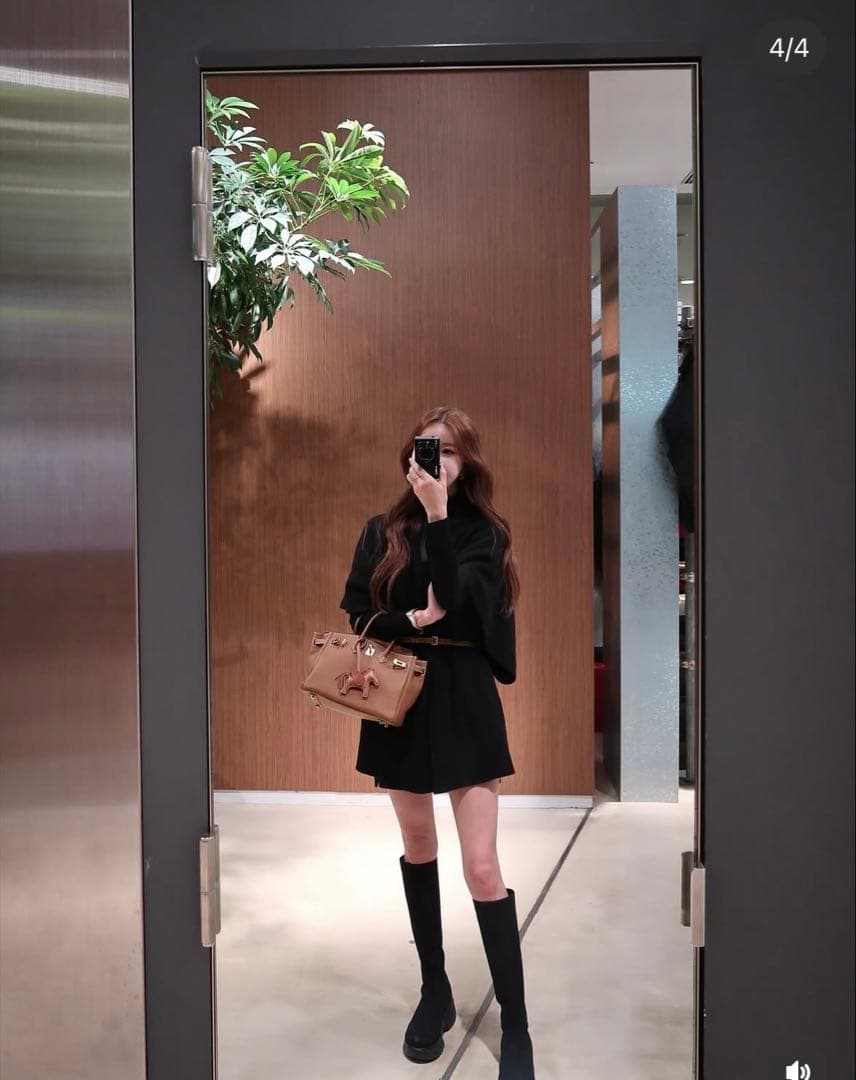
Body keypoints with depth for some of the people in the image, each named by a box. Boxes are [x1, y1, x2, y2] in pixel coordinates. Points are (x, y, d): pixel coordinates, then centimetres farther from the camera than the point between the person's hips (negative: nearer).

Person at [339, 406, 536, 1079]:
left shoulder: (483, 532, -3)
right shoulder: (381, 532, 4)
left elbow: (459, 601, -19)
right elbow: (356, 613, -1)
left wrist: (437, 517, -22)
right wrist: (413, 622, -16)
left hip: (463, 701, -3)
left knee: (481, 865, -5)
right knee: (418, 848, 15)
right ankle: (435, 990, 33)